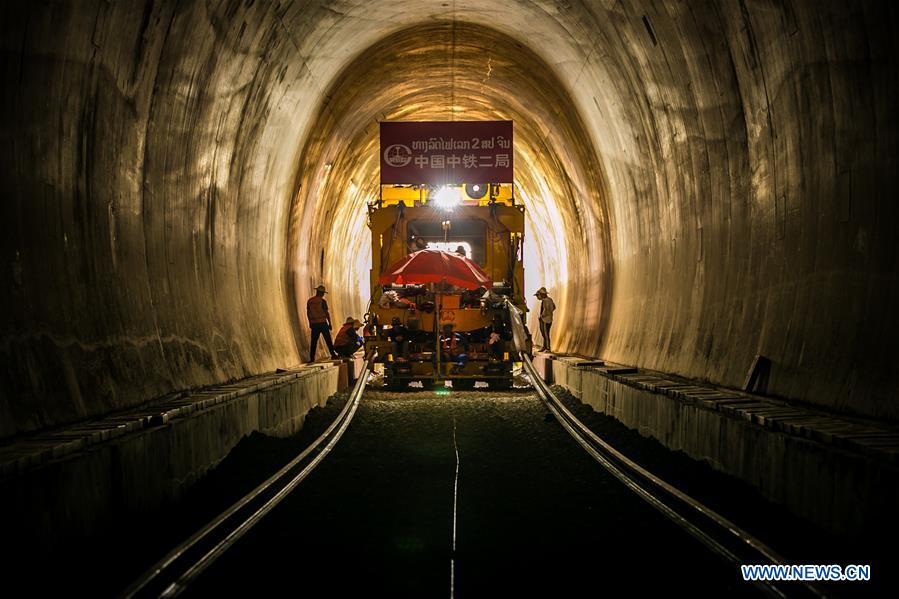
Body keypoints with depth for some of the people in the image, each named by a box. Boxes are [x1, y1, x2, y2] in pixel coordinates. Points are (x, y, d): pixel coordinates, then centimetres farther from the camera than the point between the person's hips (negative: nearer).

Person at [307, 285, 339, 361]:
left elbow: (308, 313, 13)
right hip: (322, 323, -4)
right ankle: (333, 354, 5)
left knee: (314, 341, 6)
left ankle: (312, 358, 4)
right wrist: (330, 323, -3)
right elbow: (326, 313, -10)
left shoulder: (309, 301, 5)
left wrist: (310, 322, 24)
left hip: (314, 324, 4)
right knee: (328, 340, 4)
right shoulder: (322, 301, -9)